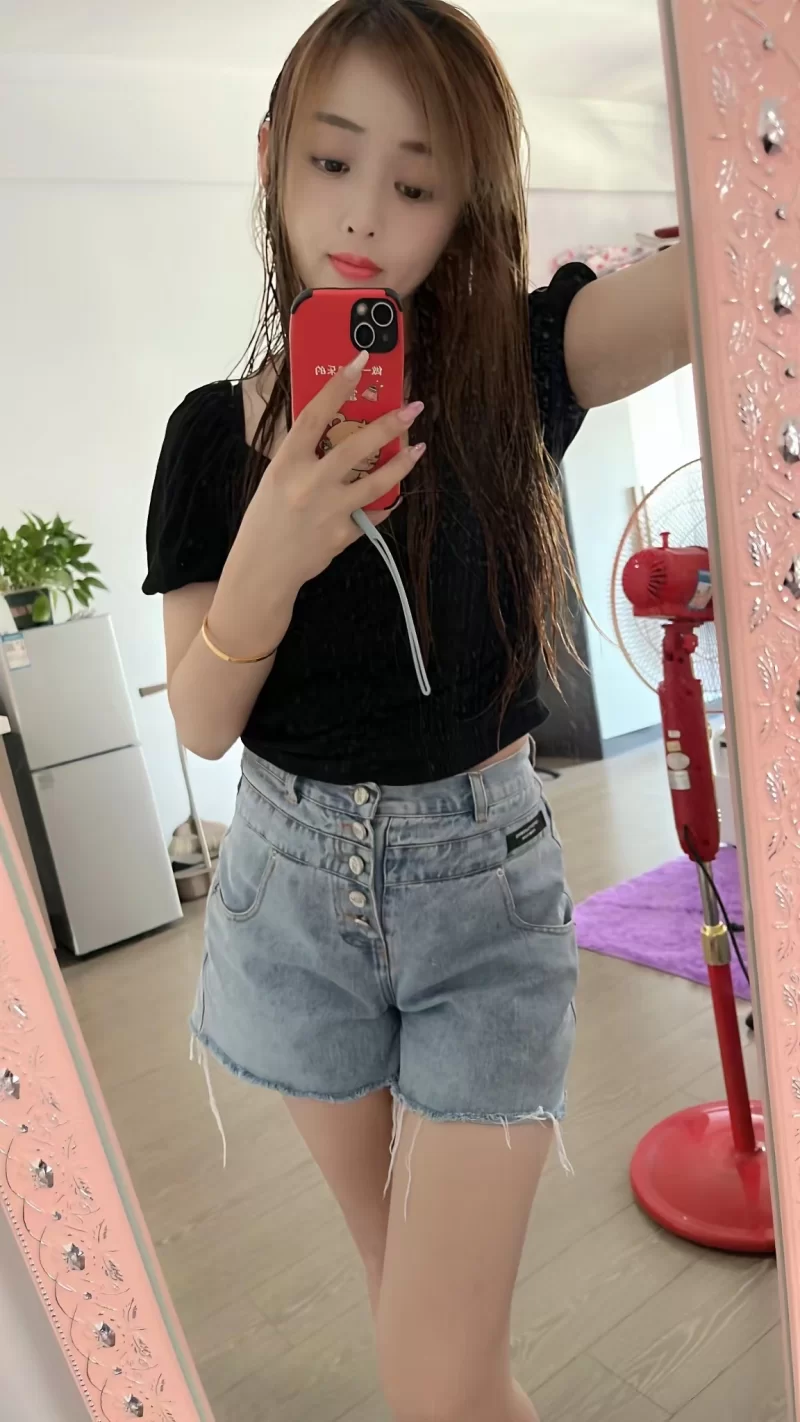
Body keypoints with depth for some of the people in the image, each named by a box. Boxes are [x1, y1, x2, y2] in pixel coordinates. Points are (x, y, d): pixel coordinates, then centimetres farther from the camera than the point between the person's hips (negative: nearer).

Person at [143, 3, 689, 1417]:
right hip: (293, 885, 3)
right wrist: (267, 558, -24)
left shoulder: (513, 364, -9)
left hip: (481, 884, -2)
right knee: (402, 1279, 25)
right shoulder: (214, 430, -3)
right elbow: (200, 723, -6)